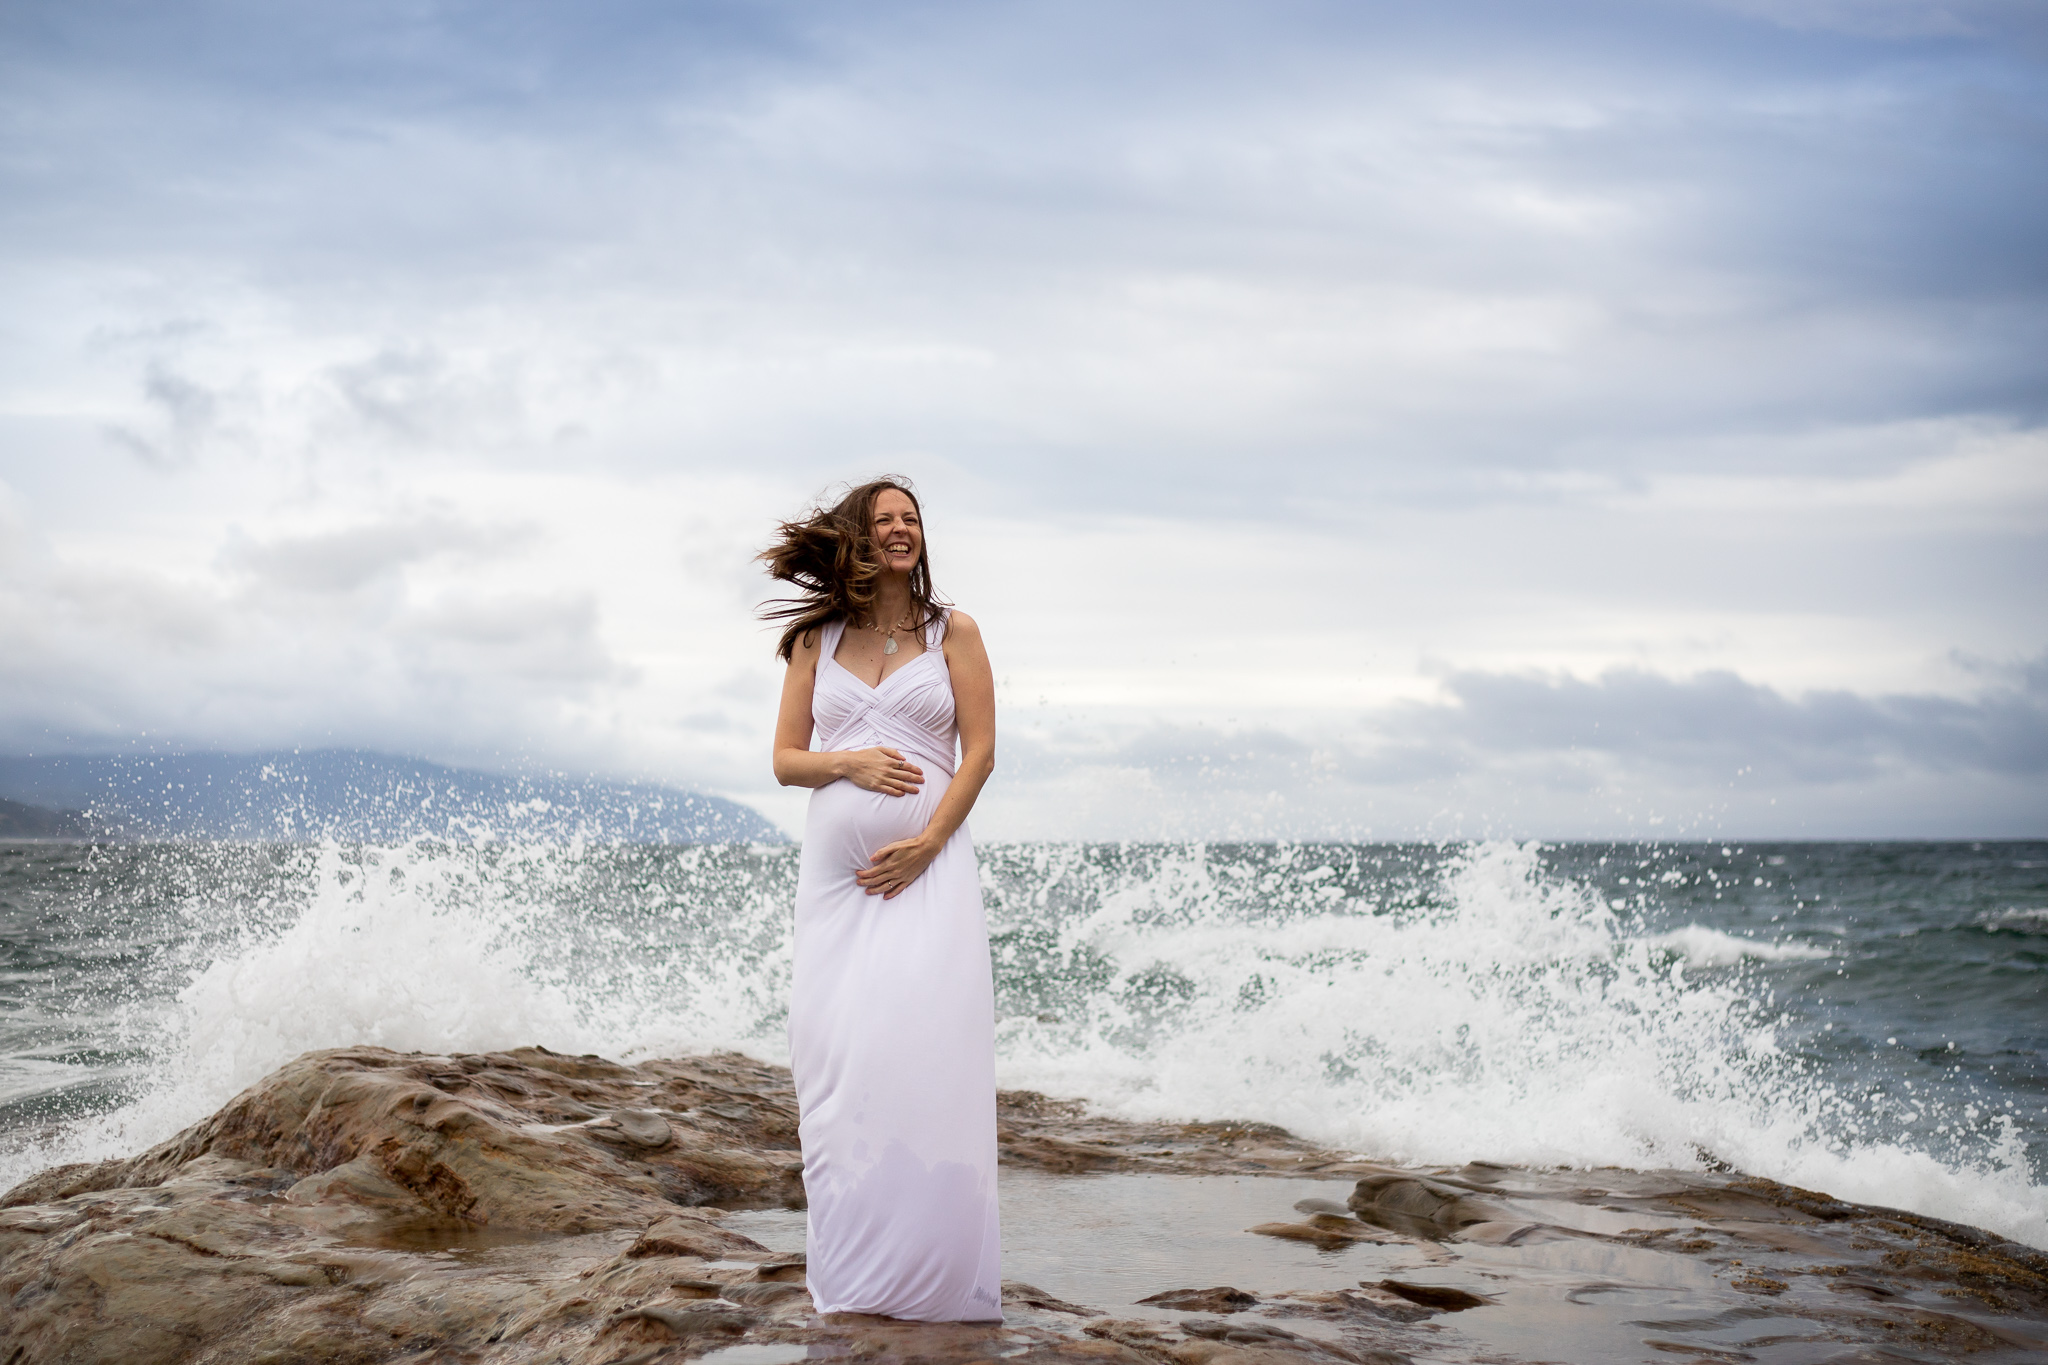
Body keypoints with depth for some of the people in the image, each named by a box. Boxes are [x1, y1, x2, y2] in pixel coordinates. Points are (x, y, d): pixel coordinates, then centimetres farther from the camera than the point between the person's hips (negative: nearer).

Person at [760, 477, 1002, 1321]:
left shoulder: (953, 632, 8)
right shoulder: (815, 640, 13)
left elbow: (980, 751, 1)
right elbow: (785, 759, 12)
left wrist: (925, 844, -11)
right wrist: (848, 762, -9)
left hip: (930, 864, -2)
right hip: (835, 864, 3)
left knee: (926, 1050, -12)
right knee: (837, 1055, -1)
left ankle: (932, 1272, -7)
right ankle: (851, 1277, 6)